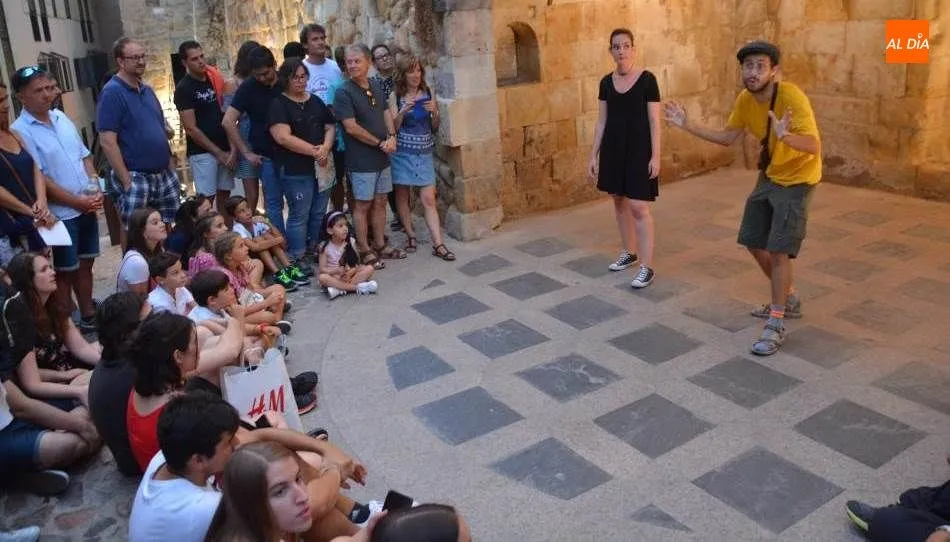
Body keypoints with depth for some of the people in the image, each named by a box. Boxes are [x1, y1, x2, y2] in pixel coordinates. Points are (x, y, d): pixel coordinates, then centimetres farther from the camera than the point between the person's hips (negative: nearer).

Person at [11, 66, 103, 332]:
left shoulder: (61, 117, 7)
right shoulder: (20, 131, -13)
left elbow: (85, 156, 12)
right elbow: (38, 180, -16)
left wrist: (96, 190, -4)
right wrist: (78, 201, -16)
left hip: (88, 207, 6)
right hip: (60, 213, -6)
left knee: (85, 265, 16)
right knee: (66, 272, 5)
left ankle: (88, 316, 30)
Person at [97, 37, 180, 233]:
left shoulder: (147, 90, 12)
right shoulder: (112, 93, -11)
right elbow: (108, 142, -17)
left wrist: (171, 166, 13)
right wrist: (127, 181, -19)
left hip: (164, 175, 7)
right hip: (136, 178, -7)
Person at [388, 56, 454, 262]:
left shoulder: (428, 93, 5)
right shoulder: (395, 96, -1)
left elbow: (435, 127, 10)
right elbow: (392, 127, -4)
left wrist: (434, 112, -10)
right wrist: (404, 111, -19)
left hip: (424, 153, 1)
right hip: (402, 153, -1)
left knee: (429, 199, -4)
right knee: (402, 196, 7)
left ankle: (438, 244, -4)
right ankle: (410, 235, 24)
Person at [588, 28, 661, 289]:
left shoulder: (647, 79, -8)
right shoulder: (606, 82, 6)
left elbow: (654, 121, -8)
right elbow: (601, 121, 10)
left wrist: (655, 156, -13)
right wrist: (594, 154, 7)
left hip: (639, 149, -5)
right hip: (613, 148, 5)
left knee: (639, 207, -9)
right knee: (620, 202, 14)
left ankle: (647, 267, -5)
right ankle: (629, 253, 31)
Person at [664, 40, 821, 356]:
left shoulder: (791, 97, -27)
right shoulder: (745, 99, -6)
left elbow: (814, 147, -33)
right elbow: (727, 137, 6)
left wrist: (786, 136, -53)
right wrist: (688, 125, -3)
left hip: (797, 179, -8)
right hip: (769, 176, 8)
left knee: (778, 250, -13)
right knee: (753, 242, 13)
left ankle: (776, 326, -1)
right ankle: (788, 300, 34)